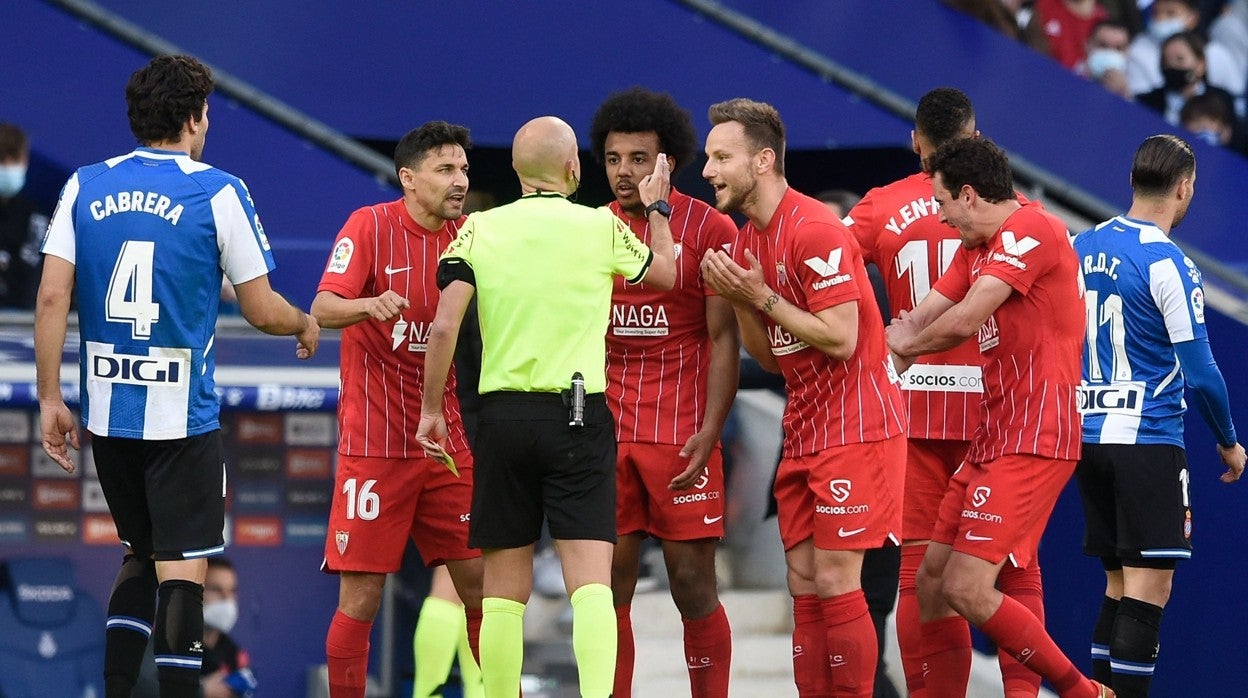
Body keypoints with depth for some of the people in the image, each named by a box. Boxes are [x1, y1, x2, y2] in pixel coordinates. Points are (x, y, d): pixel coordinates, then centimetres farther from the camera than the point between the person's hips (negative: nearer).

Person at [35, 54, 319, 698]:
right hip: (182, 415, -5)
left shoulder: (84, 187, 4)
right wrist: (306, 324, 20)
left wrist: (50, 400, 4)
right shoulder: (218, 192, -6)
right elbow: (261, 311, -2)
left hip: (107, 412, 5)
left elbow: (51, 299, -1)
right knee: (181, 569, -2)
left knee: (140, 555, 20)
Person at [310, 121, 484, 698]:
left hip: (448, 445, 4)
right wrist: (370, 304, -36)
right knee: (360, 600, -5)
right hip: (374, 444, -4)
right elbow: (323, 309, -16)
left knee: (482, 588, 3)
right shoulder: (371, 226, -6)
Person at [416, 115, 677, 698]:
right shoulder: (602, 228, 0)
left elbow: (444, 326, -5)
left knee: (504, 590, 8)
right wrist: (656, 208, 34)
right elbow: (665, 274, 19)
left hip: (502, 415, 2)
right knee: (591, 579, -8)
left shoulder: (479, 229, 2)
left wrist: (431, 408, 5)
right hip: (579, 416, -2)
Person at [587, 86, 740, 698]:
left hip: (681, 435, -4)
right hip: (605, 434, 4)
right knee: (608, 584, 1)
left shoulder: (710, 230, -2)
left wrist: (710, 430, -14)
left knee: (692, 582, -2)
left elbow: (724, 340, -4)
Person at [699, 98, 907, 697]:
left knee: (835, 584, -9)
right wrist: (737, 300, -1)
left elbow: (840, 339, -21)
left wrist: (762, 296, -18)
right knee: (804, 586, 6)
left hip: (855, 429, -9)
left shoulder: (815, 232, -16)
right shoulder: (748, 241, 13)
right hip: (803, 435, 9)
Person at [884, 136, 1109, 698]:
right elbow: (918, 320, 18)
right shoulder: (975, 250, 18)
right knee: (932, 580, 9)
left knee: (967, 589, -16)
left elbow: (964, 322, -21)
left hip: (1033, 441, -10)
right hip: (993, 437, 10)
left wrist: (906, 344, -3)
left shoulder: (1030, 229, -14)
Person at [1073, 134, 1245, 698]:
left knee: (1120, 586, 14)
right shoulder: (1167, 264, -13)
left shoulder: (1082, 246, 8)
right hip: (1148, 441, -7)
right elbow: (1199, 371, -12)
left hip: (1088, 436, 7)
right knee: (1149, 590, -6)